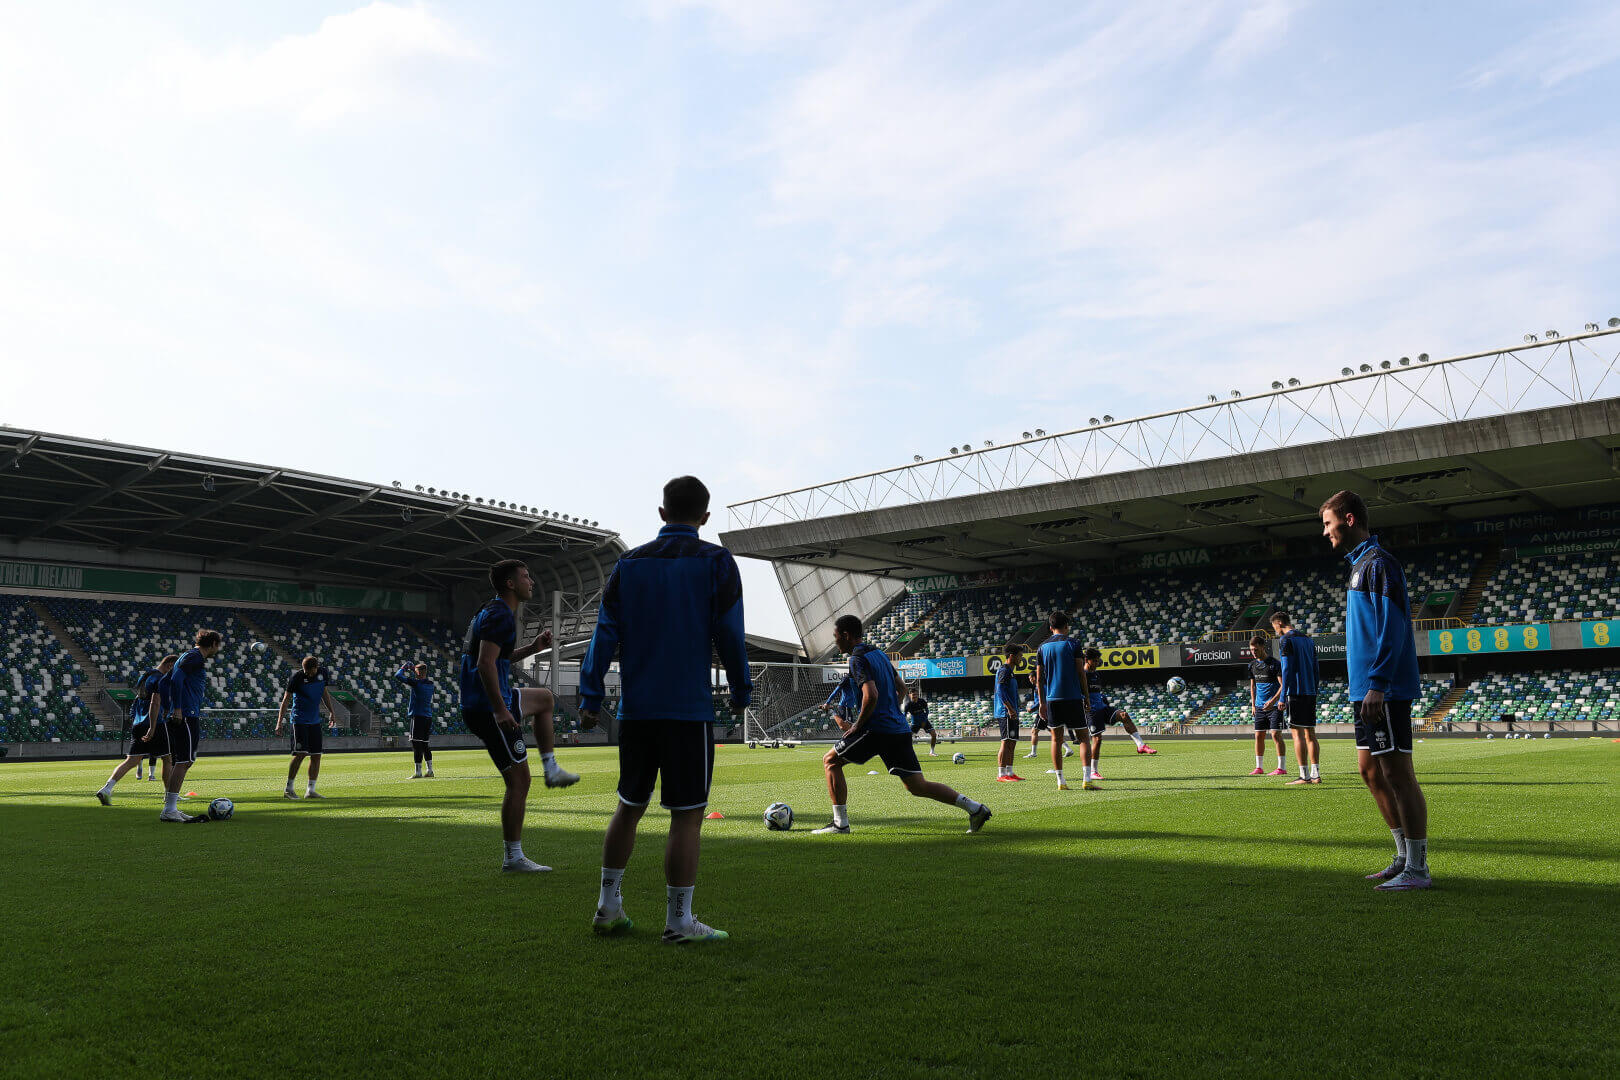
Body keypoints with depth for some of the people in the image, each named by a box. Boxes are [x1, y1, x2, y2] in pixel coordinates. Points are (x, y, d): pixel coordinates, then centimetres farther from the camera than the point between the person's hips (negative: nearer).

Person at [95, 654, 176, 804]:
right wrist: (152, 728, -25)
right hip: (156, 724, -8)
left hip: (138, 725, 8)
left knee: (132, 761, 5)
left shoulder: (144, 676, 18)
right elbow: (155, 703, -21)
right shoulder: (160, 679, -11)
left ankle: (106, 789, -9)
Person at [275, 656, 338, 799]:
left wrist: (331, 712, 17)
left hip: (315, 721, 5)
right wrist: (279, 722, -11)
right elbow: (286, 699, -7)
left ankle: (310, 790, 9)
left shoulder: (323, 673, 2)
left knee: (316, 755, 3)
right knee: (301, 753, -14)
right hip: (299, 720, -5)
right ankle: (289, 789, -2)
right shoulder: (297, 677, -11)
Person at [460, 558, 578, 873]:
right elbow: (485, 664, -26)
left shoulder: (492, 611, 16)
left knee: (544, 698, 31)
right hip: (487, 709, -10)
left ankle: (551, 770, 28)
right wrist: (500, 711, -27)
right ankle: (513, 858, 1)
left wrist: (532, 647, 16)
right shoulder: (500, 615, -16)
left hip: (492, 702, 10)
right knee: (519, 780, -5)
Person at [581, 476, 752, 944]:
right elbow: (730, 636, -5)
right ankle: (679, 921, 5)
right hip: (689, 710, -4)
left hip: (635, 710, 4)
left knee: (628, 805, 17)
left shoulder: (629, 563, 8)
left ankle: (608, 906, 24)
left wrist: (591, 695, 6)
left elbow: (606, 633, 4)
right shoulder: (716, 563, -2)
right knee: (687, 815, 1)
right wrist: (741, 692, 7)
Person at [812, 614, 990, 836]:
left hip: (877, 730, -8)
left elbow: (871, 695, -24)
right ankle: (974, 808, 1)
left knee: (830, 761, 6)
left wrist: (858, 725, -12)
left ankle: (840, 822, 3)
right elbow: (899, 687, 26)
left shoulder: (858, 659, -10)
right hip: (900, 729, 8)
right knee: (918, 787, 10)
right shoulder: (878, 653, 18)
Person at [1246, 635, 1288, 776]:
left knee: (1276, 734, -10)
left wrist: (1273, 701, -23)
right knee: (1258, 736, 6)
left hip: (1275, 705, -6)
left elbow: (1283, 685, -12)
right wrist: (1253, 704, 15)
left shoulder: (1274, 663, -9)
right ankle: (1259, 767, 13)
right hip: (1260, 706, 6)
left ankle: (1282, 767, -4)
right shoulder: (1252, 665, 10)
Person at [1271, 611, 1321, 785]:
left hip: (1295, 692, -8)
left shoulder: (1285, 640, -6)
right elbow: (1315, 669, 18)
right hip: (1310, 692, 8)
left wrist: (1283, 697, -12)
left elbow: (1287, 669, -13)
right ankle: (1316, 774, 7)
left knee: (1298, 734, -6)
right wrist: (1314, 695, 22)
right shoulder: (1308, 640, 17)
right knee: (1310, 734, 9)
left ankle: (1304, 775, -8)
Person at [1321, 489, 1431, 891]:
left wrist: (1376, 684, -23)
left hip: (1384, 691, -10)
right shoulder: (1360, 564, 19)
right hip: (1368, 690, 10)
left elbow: (1391, 629, -19)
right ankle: (1404, 858, 22)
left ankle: (1417, 869, 0)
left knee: (1398, 774, -6)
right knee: (1371, 771, 13)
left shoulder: (1378, 563, -11)